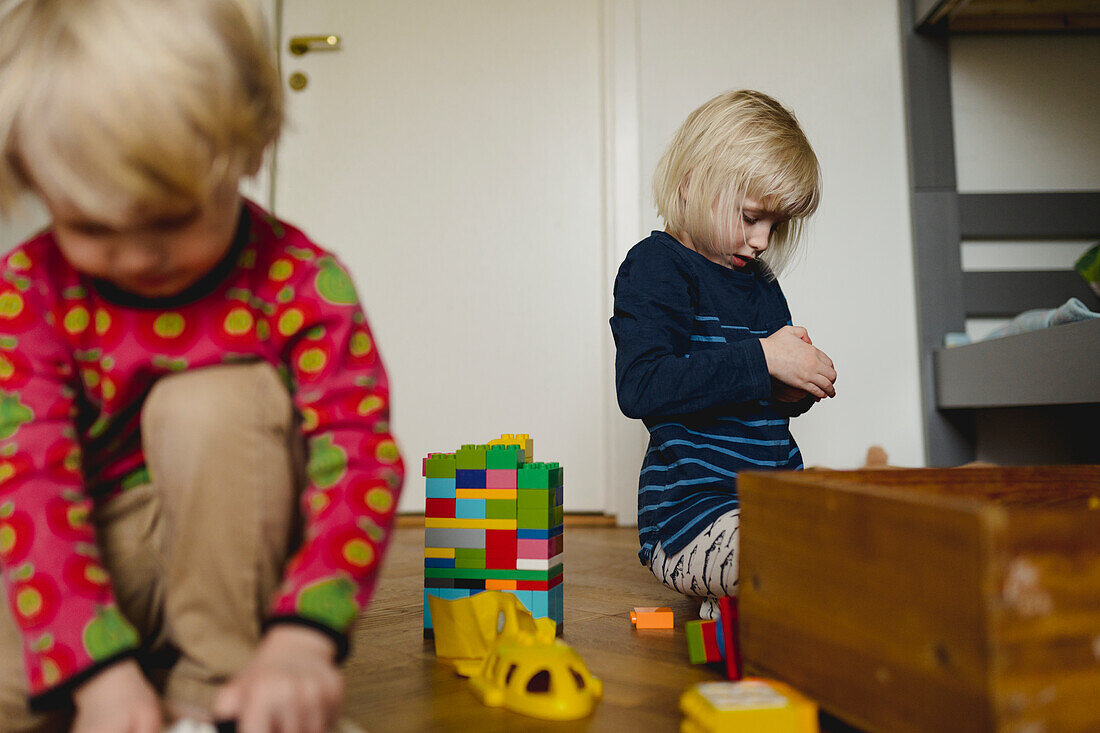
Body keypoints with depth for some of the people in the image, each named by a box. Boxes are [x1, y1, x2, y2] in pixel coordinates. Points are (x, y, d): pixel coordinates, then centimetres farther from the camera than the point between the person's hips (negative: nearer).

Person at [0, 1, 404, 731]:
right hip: (92, 555, 2)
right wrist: (101, 668, -31)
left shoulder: (301, 282, -17)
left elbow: (359, 456, -25)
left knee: (211, 402, -29)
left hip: (230, 555, -1)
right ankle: (144, 661, 7)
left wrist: (301, 639, -39)